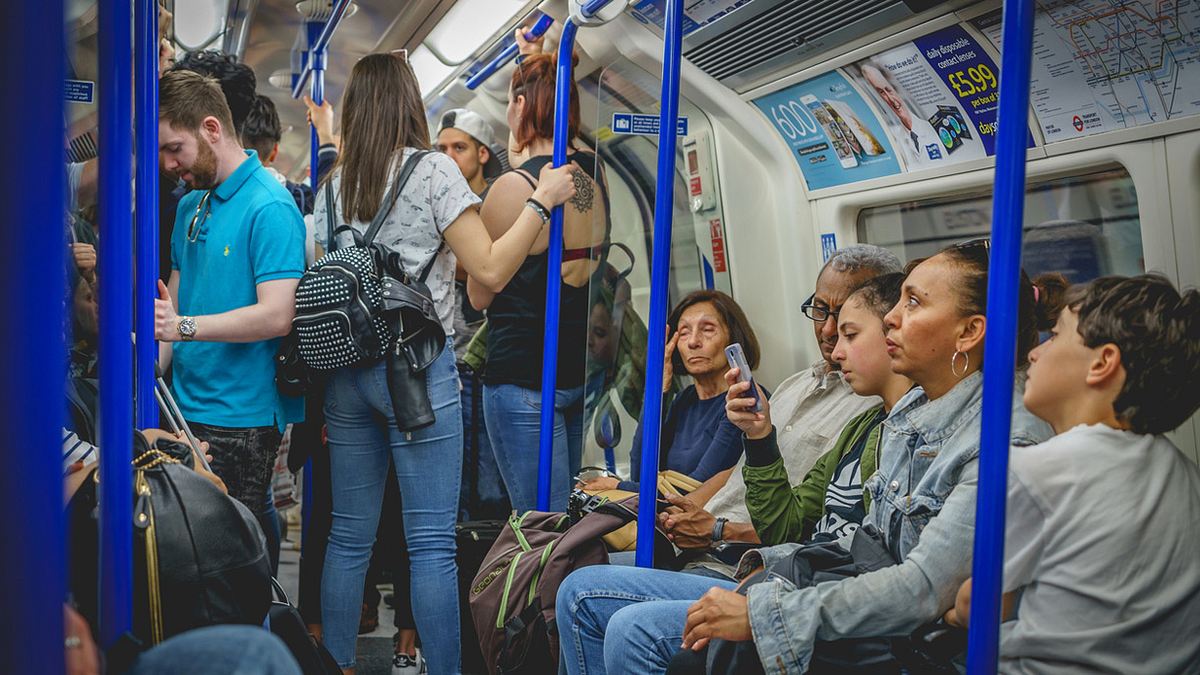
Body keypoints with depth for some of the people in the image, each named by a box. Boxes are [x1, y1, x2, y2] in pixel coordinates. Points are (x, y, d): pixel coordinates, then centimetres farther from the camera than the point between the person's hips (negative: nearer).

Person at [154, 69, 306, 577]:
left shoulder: (269, 208, -12)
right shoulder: (190, 205, 14)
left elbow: (276, 316, -21)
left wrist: (184, 326, -27)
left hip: (241, 415, -8)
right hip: (186, 407, 8)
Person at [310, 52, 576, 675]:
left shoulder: (332, 185, 10)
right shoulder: (432, 170, -6)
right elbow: (490, 270, -11)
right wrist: (542, 201, -2)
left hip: (346, 369, 6)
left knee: (349, 536, 11)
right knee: (432, 543, -2)